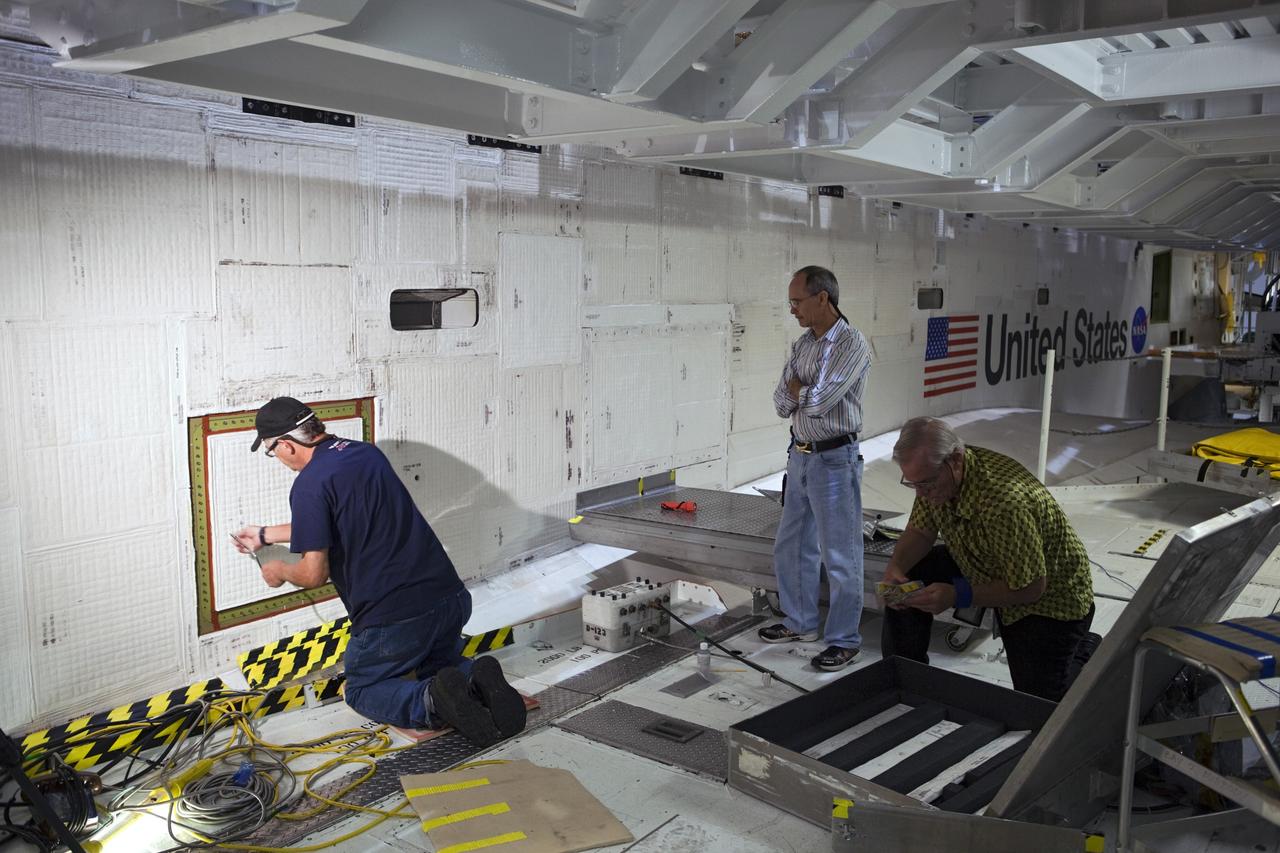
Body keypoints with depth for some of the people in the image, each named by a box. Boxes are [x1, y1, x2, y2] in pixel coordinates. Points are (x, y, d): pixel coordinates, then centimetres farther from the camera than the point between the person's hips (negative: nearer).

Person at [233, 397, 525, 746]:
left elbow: (314, 574, -11)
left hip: (393, 619, -7)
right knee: (439, 665, 33)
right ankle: (477, 681, -2)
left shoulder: (310, 484, -12)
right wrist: (266, 534, 42)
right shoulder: (367, 452, 14)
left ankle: (431, 700, -12)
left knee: (363, 691, 20)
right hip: (452, 598, 7)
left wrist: (279, 571, 12)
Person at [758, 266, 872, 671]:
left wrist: (796, 388, -4)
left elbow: (818, 401, -23)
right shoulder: (802, 345, 9)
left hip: (834, 459, -8)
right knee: (791, 546, 17)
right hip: (800, 455, 8)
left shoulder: (852, 345, -16)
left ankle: (844, 640, 13)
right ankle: (801, 622, 33)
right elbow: (782, 404, 5)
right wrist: (808, 393, -12)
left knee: (839, 555, 1)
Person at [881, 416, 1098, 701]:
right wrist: (895, 568, -23)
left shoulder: (1005, 504, -41)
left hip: (1049, 595, -7)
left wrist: (957, 596, -36)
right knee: (905, 582, -12)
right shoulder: (934, 475, -17)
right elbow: (921, 531, -3)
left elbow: (1029, 589, -31)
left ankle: (1085, 650, 24)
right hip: (987, 570, 7)